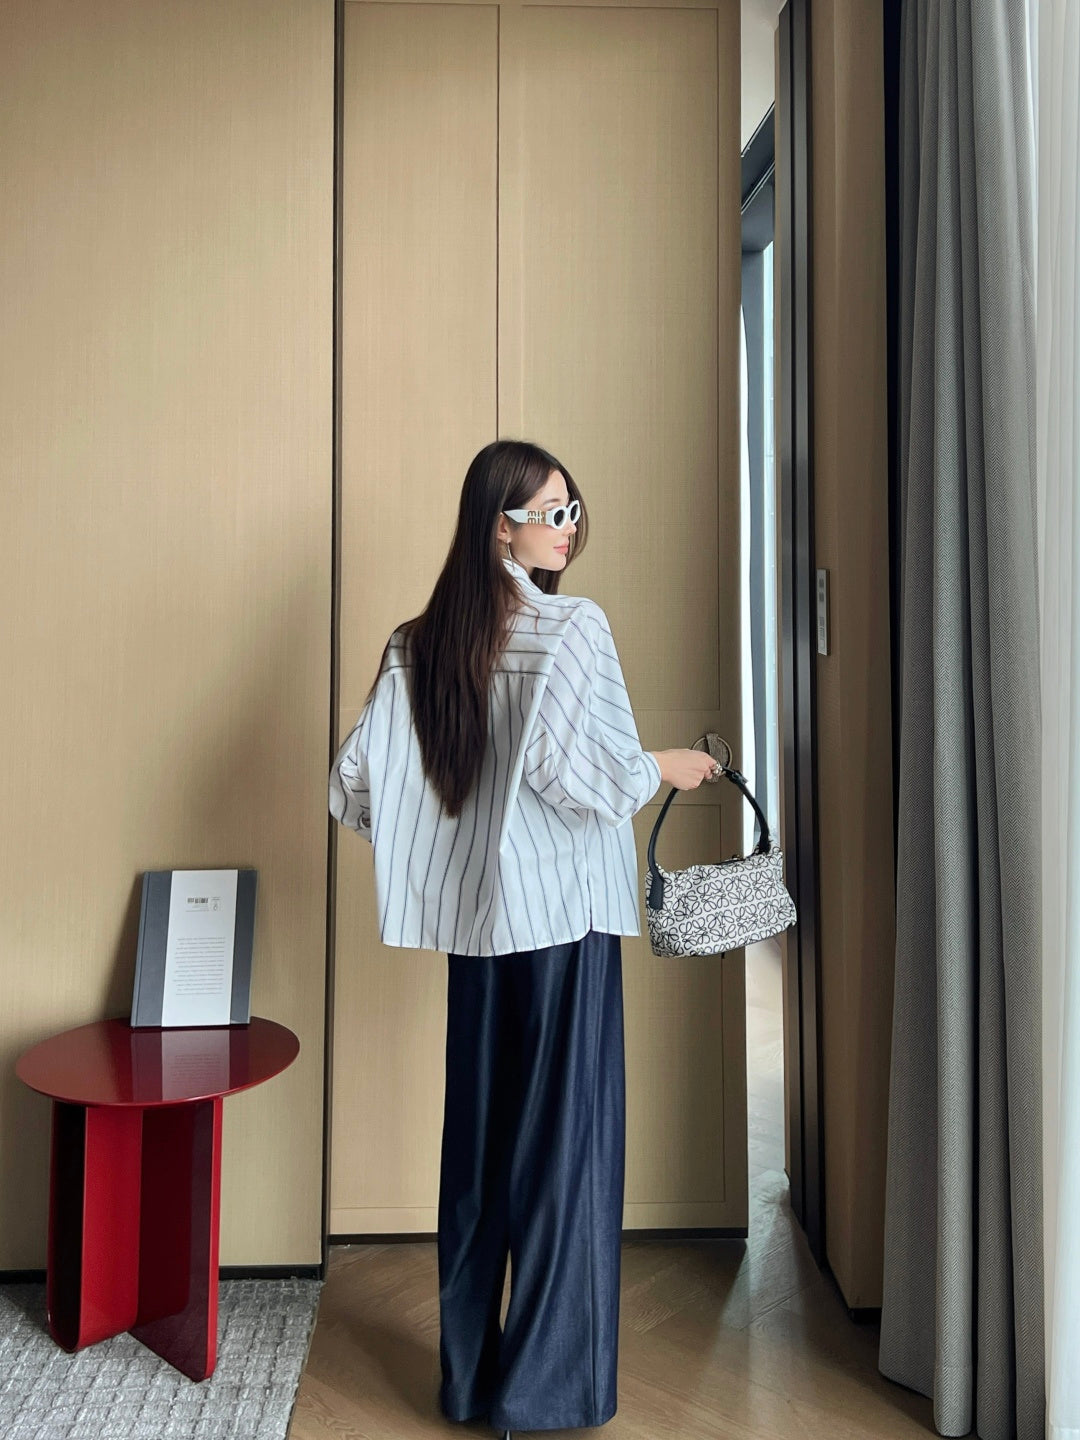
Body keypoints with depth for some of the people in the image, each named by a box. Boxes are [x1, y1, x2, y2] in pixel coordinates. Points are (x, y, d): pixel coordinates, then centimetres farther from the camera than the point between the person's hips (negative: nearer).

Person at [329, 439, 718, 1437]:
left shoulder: (419, 644, 5)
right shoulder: (573, 626, -12)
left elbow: (355, 783, 3)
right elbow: (575, 769, -23)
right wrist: (669, 768, -5)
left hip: (471, 921, 6)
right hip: (563, 916, -6)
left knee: (476, 1140, 17)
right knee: (565, 1141, 8)